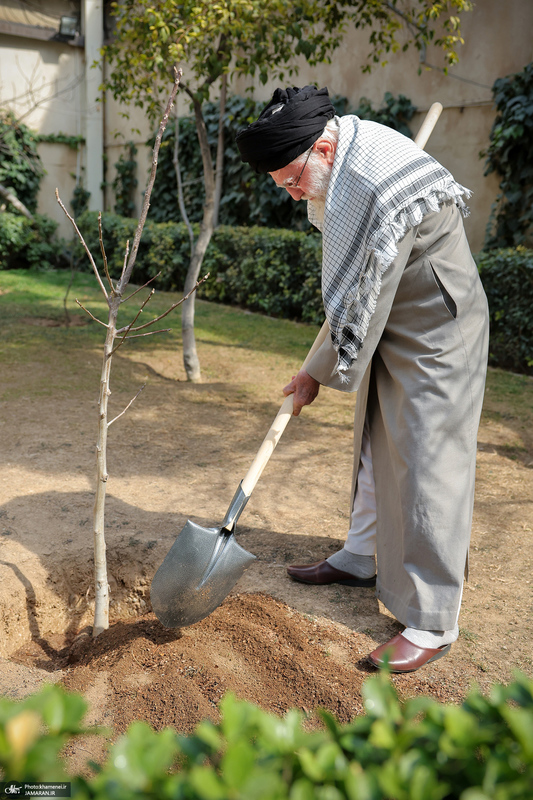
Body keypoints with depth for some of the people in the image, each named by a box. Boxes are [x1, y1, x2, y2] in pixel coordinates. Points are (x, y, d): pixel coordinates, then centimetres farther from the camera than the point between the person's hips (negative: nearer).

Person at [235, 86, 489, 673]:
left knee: (425, 468, -7)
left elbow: (360, 305, -24)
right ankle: (361, 558, 36)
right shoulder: (347, 138, 1)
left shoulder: (376, 195, -31)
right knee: (374, 446, 17)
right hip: (391, 324, 10)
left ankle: (430, 624, 4)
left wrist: (319, 374, -12)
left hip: (435, 337, -10)